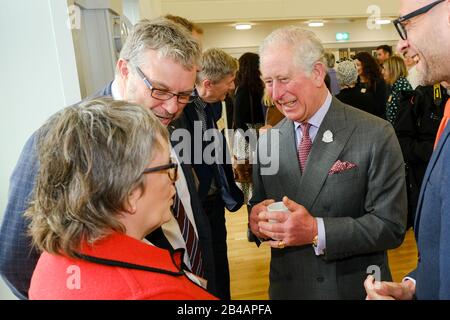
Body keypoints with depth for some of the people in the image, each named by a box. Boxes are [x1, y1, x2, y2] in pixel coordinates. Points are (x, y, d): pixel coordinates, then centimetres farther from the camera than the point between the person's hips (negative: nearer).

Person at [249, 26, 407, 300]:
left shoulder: (376, 135, -15)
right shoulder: (266, 141, -1)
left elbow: (391, 226, -15)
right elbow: (260, 204, 6)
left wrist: (317, 231, -26)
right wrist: (257, 218, -16)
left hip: (353, 289, -3)